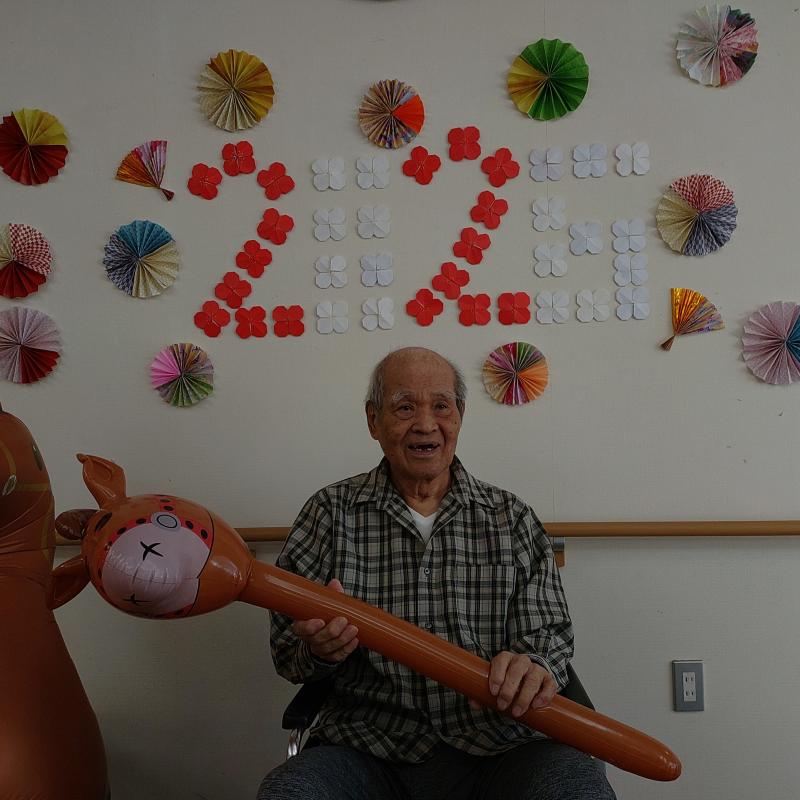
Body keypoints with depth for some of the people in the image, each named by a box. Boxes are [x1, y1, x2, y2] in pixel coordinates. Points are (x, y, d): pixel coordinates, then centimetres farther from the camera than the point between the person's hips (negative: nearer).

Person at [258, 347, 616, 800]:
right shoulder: (330, 514, 4)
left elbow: (550, 632, 5)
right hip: (367, 753, 0)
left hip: (495, 749, 1)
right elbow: (288, 655, 5)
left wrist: (532, 665, -20)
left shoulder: (511, 518, 6)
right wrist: (319, 651, -20)